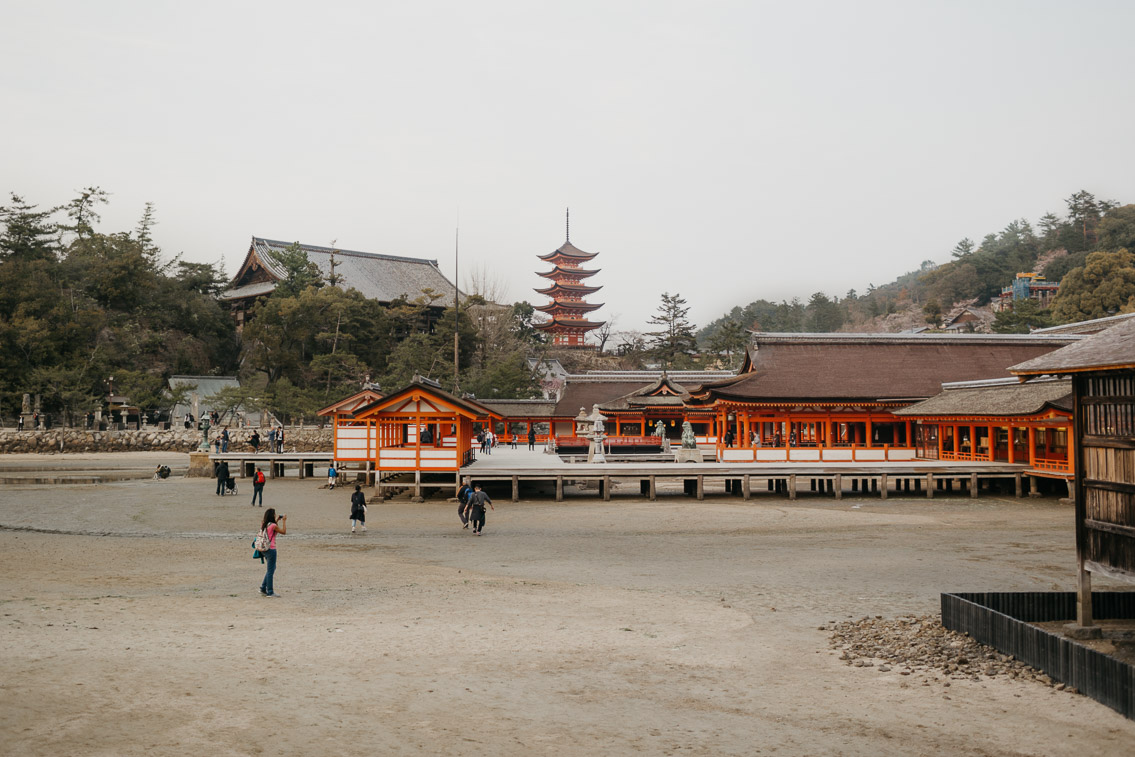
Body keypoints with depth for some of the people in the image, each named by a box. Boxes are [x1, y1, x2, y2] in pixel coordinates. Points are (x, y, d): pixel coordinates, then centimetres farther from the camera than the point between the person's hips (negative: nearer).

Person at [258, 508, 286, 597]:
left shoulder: (264, 525, 6)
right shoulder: (273, 526, -18)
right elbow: (284, 532, -10)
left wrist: (277, 520, 23)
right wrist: (284, 521, -3)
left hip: (265, 549, 9)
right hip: (271, 549, -9)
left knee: (272, 568, 22)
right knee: (270, 570, 1)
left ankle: (263, 588, 23)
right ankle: (270, 592, 7)